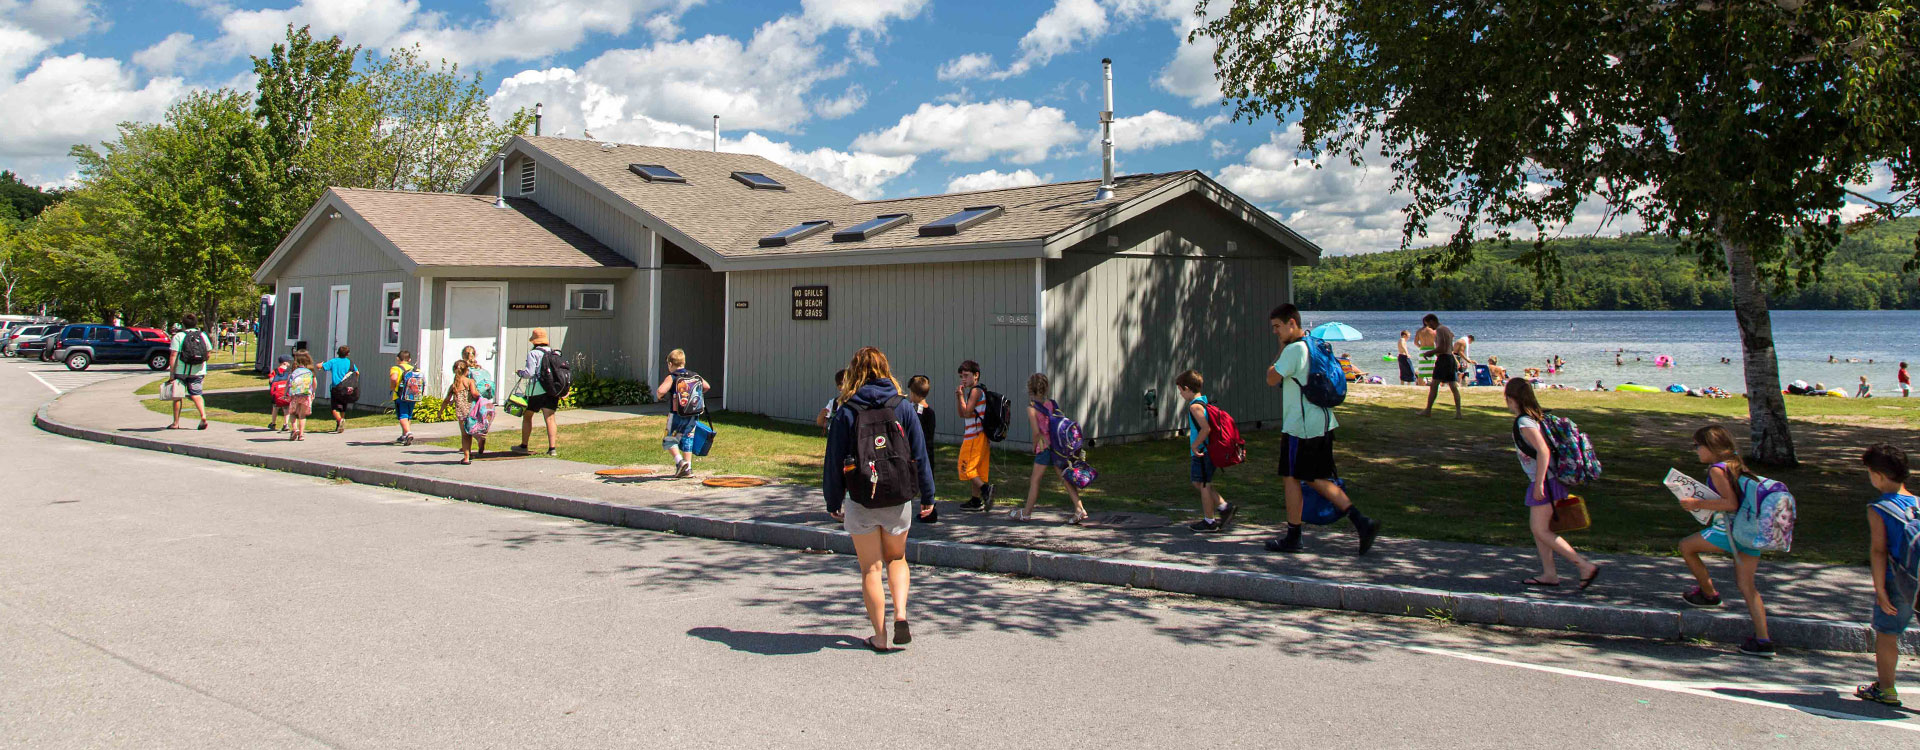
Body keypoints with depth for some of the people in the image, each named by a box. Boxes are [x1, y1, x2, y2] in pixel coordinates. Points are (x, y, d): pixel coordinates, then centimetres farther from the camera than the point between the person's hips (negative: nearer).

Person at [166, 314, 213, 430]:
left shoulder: (178, 336, -6)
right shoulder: (203, 335, 5)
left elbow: (173, 355, -12)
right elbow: (208, 353, 10)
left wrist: (171, 373, -11)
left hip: (180, 371, -3)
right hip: (198, 371, 3)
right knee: (196, 394, 6)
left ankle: (176, 423, 14)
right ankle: (203, 416, -19)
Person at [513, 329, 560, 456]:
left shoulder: (533, 354, -8)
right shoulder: (555, 353, 8)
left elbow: (529, 373, -13)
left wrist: (519, 372, 6)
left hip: (537, 390, -4)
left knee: (527, 417, 13)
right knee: (550, 418, 2)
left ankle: (523, 446, 21)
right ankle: (552, 448, -7)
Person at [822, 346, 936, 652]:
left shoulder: (846, 411, -7)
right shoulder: (903, 407, -2)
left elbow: (834, 461, -5)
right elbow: (920, 455, 1)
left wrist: (833, 502, 5)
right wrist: (927, 496, 10)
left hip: (861, 501, -2)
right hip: (898, 500, 2)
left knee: (870, 568, 9)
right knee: (896, 559, 22)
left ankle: (880, 637, 12)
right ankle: (900, 613, 1)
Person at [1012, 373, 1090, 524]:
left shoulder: (1032, 407, -9)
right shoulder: (1052, 403, 7)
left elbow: (1036, 431, -14)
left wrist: (1034, 446, 0)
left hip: (1045, 447, -5)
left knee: (1035, 480, 6)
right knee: (1065, 479, 7)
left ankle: (1026, 512, 16)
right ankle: (1080, 509, -1)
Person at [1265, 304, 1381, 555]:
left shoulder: (1294, 349, -16)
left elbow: (1272, 379, -11)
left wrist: (1281, 348, -4)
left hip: (1300, 426, -9)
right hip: (1322, 423, 9)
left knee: (1291, 478, 3)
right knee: (1315, 479, 13)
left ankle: (1292, 538, 11)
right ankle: (1361, 521, 4)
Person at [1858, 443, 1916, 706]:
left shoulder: (1878, 510, -12)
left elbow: (1879, 551, -15)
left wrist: (1880, 590, -13)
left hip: (1896, 584, -4)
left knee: (1885, 634, 12)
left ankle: (1885, 689, 24)